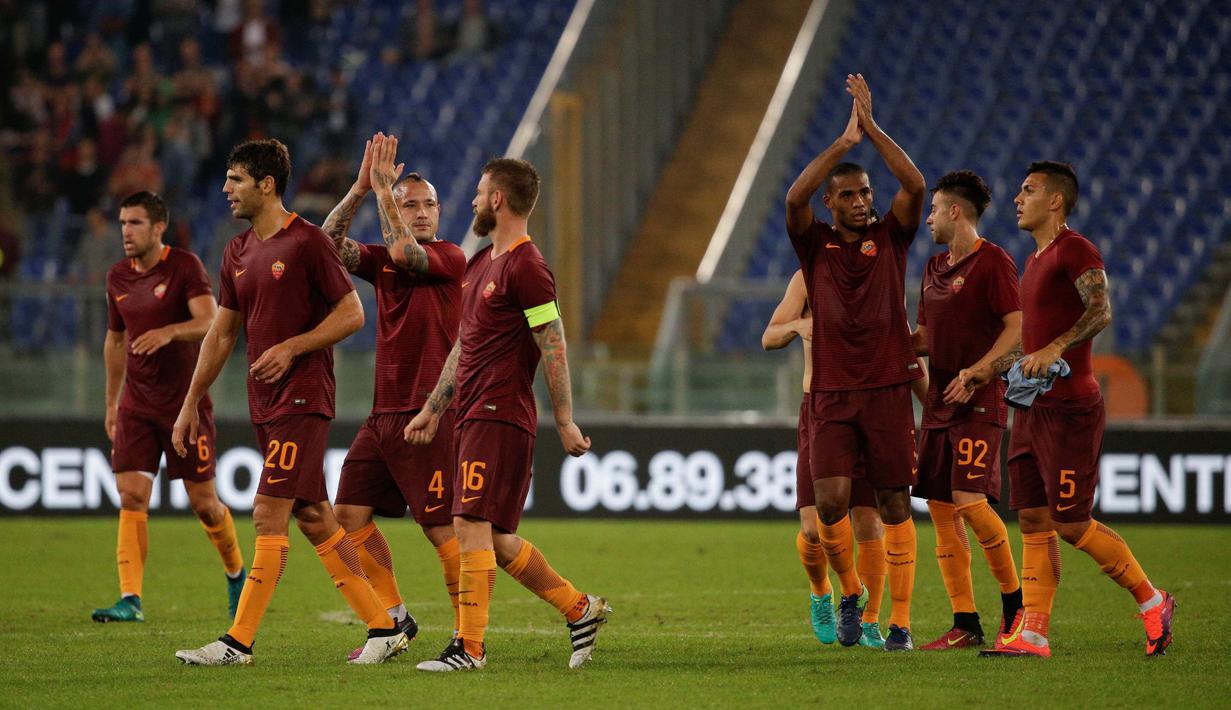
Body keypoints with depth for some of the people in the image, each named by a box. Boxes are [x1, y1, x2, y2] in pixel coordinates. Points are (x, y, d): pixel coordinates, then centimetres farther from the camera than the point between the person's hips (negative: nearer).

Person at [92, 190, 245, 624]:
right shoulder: (118, 278, 7)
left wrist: (169, 332, -40)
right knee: (132, 498, -9)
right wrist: (111, 404, 21)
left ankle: (236, 573, 29)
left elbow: (210, 322, -22)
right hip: (136, 405, 4)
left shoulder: (185, 266, -10)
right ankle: (131, 600, -12)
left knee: (203, 502, 3)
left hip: (187, 402, -4)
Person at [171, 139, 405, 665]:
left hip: (303, 399, -8)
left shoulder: (308, 242, -10)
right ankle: (383, 627, 13)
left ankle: (238, 642, -12)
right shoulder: (237, 252, 13)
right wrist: (191, 403, 17)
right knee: (313, 517, 8)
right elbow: (222, 332, 19)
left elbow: (352, 314, -9)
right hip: (264, 404, 8)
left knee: (269, 513, -11)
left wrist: (291, 347, -18)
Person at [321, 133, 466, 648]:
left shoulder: (450, 258, -6)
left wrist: (384, 186, -20)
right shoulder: (381, 262, 12)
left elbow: (403, 251, -24)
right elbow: (329, 244, -2)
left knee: (443, 529, -8)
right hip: (383, 413, 7)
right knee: (349, 514, 7)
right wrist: (359, 189, -11)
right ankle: (393, 617, 17)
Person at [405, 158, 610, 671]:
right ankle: (580, 609, 20)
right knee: (496, 539, 10)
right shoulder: (479, 264, 18)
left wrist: (565, 421, -15)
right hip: (473, 416, 10)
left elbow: (554, 348, -13)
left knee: (472, 525, -13)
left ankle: (469, 647, -12)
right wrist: (433, 409, 26)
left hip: (499, 417, -10)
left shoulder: (526, 268, -11)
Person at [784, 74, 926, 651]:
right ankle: (849, 593, 13)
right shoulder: (815, 245, 6)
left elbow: (915, 186, -9)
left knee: (895, 503, -2)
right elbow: (794, 197, -13)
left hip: (888, 390, 0)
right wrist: (844, 141, -14)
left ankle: (900, 620, 1)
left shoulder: (890, 238, 7)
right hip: (831, 394, 0)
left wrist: (871, 127, -12)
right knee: (830, 500, -12)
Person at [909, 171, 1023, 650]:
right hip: (940, 401, 8)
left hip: (980, 400, -8)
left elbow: (1017, 328, -14)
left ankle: (1014, 600, -1)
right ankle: (965, 625, 4)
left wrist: (975, 372, -22)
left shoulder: (993, 262, -7)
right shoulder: (934, 268, 18)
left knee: (968, 499, -18)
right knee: (940, 508, 2)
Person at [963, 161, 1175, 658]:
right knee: (1033, 520, 3)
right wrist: (987, 371, 22)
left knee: (1071, 523, -9)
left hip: (1069, 407, -9)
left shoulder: (1074, 250, -9)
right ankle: (1032, 633, 2)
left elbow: (1100, 311, -23)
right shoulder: (1036, 261, 21)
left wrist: (1054, 349, -34)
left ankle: (1152, 602, 6)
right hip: (1034, 408, 9)